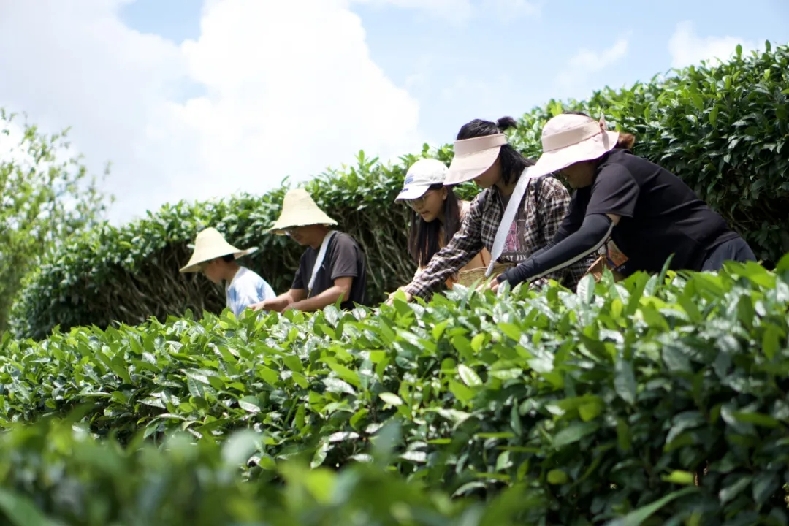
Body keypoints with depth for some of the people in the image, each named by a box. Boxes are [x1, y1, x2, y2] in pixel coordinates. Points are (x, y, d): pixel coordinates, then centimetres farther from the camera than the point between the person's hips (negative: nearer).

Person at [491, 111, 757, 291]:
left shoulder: (616, 172, -21)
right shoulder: (588, 188, 7)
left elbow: (592, 234, -37)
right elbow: (560, 244, 5)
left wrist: (517, 275, -40)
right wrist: (508, 278, -9)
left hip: (718, 260, -9)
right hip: (681, 273, 9)